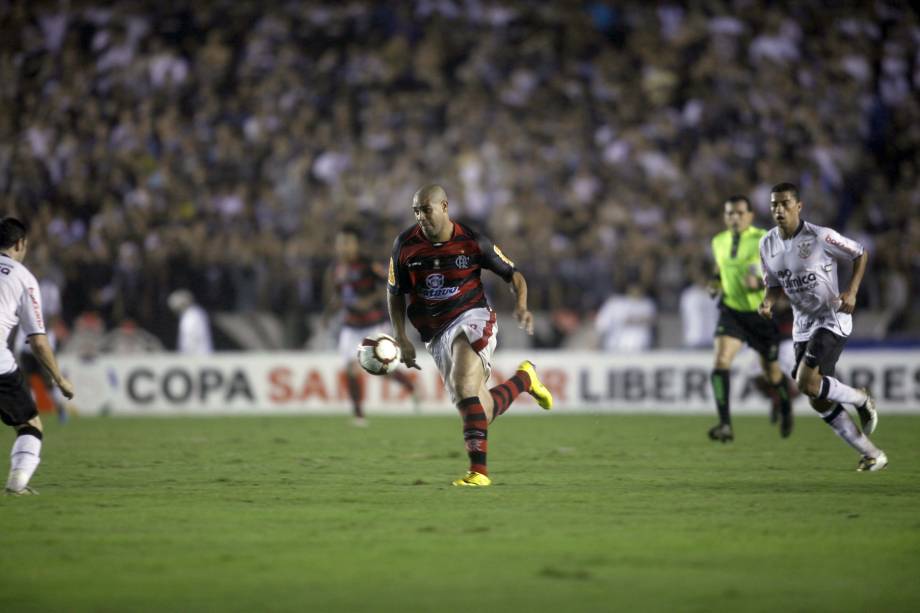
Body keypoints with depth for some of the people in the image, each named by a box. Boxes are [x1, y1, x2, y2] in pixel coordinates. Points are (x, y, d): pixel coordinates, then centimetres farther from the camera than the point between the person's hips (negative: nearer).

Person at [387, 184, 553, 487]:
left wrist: (521, 307, -14)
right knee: (481, 412, 2)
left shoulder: (472, 242, -7)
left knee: (463, 385, -30)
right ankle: (524, 378, 33)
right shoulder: (405, 245, -1)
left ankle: (479, 470, -27)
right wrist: (401, 339, 3)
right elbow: (394, 293, 12)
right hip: (436, 335, 4)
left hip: (472, 318, -4)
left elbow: (513, 275, 5)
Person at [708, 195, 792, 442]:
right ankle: (725, 425, -23)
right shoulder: (719, 242, 3)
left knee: (770, 369, 11)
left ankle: (786, 409, 44)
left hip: (761, 311, -3)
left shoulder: (764, 240, -12)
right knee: (721, 361, -20)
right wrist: (716, 283, 1)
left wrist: (760, 283, -31)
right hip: (732, 310, 3)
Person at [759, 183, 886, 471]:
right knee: (819, 402, 4)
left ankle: (862, 400, 4)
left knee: (806, 382, -24)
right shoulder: (767, 244, 1)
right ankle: (872, 454, 17)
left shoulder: (820, 237, -16)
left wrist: (851, 292, -16)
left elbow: (860, 254, -3)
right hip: (802, 326, 7)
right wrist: (768, 302, -9)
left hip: (832, 320, -7)